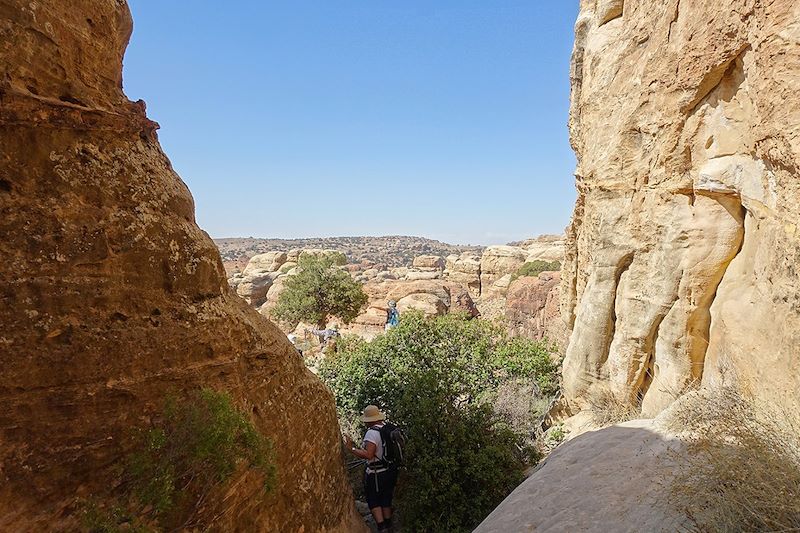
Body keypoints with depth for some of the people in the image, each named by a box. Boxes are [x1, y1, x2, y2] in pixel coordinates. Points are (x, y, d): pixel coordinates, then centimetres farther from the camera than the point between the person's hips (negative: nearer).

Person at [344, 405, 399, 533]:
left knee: (373, 501, 10)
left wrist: (351, 448, -24)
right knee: (386, 500, 21)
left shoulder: (372, 432, -23)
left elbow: (368, 455, -30)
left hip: (377, 474, -7)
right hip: (391, 471, 7)